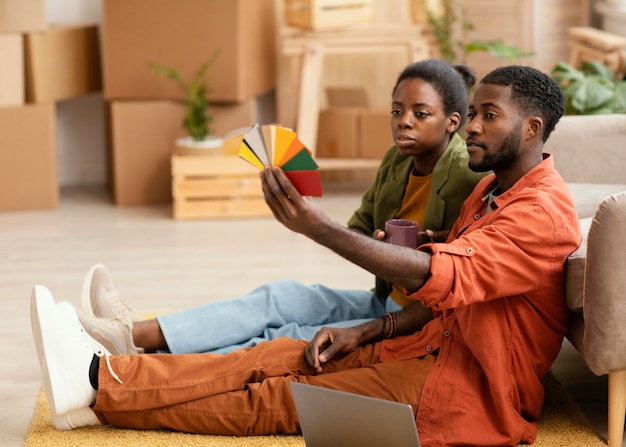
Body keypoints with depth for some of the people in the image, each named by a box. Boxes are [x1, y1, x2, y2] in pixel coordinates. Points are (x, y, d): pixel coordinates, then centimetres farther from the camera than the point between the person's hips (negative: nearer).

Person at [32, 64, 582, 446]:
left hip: (471, 391, -9)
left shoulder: (545, 212, -18)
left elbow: (443, 276, -32)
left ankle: (99, 386, -14)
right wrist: (362, 334, 5)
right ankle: (100, 371, -13)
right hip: (432, 347, 9)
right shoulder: (490, 191, 16)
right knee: (277, 356, -6)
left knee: (279, 399, -13)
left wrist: (318, 227, -38)